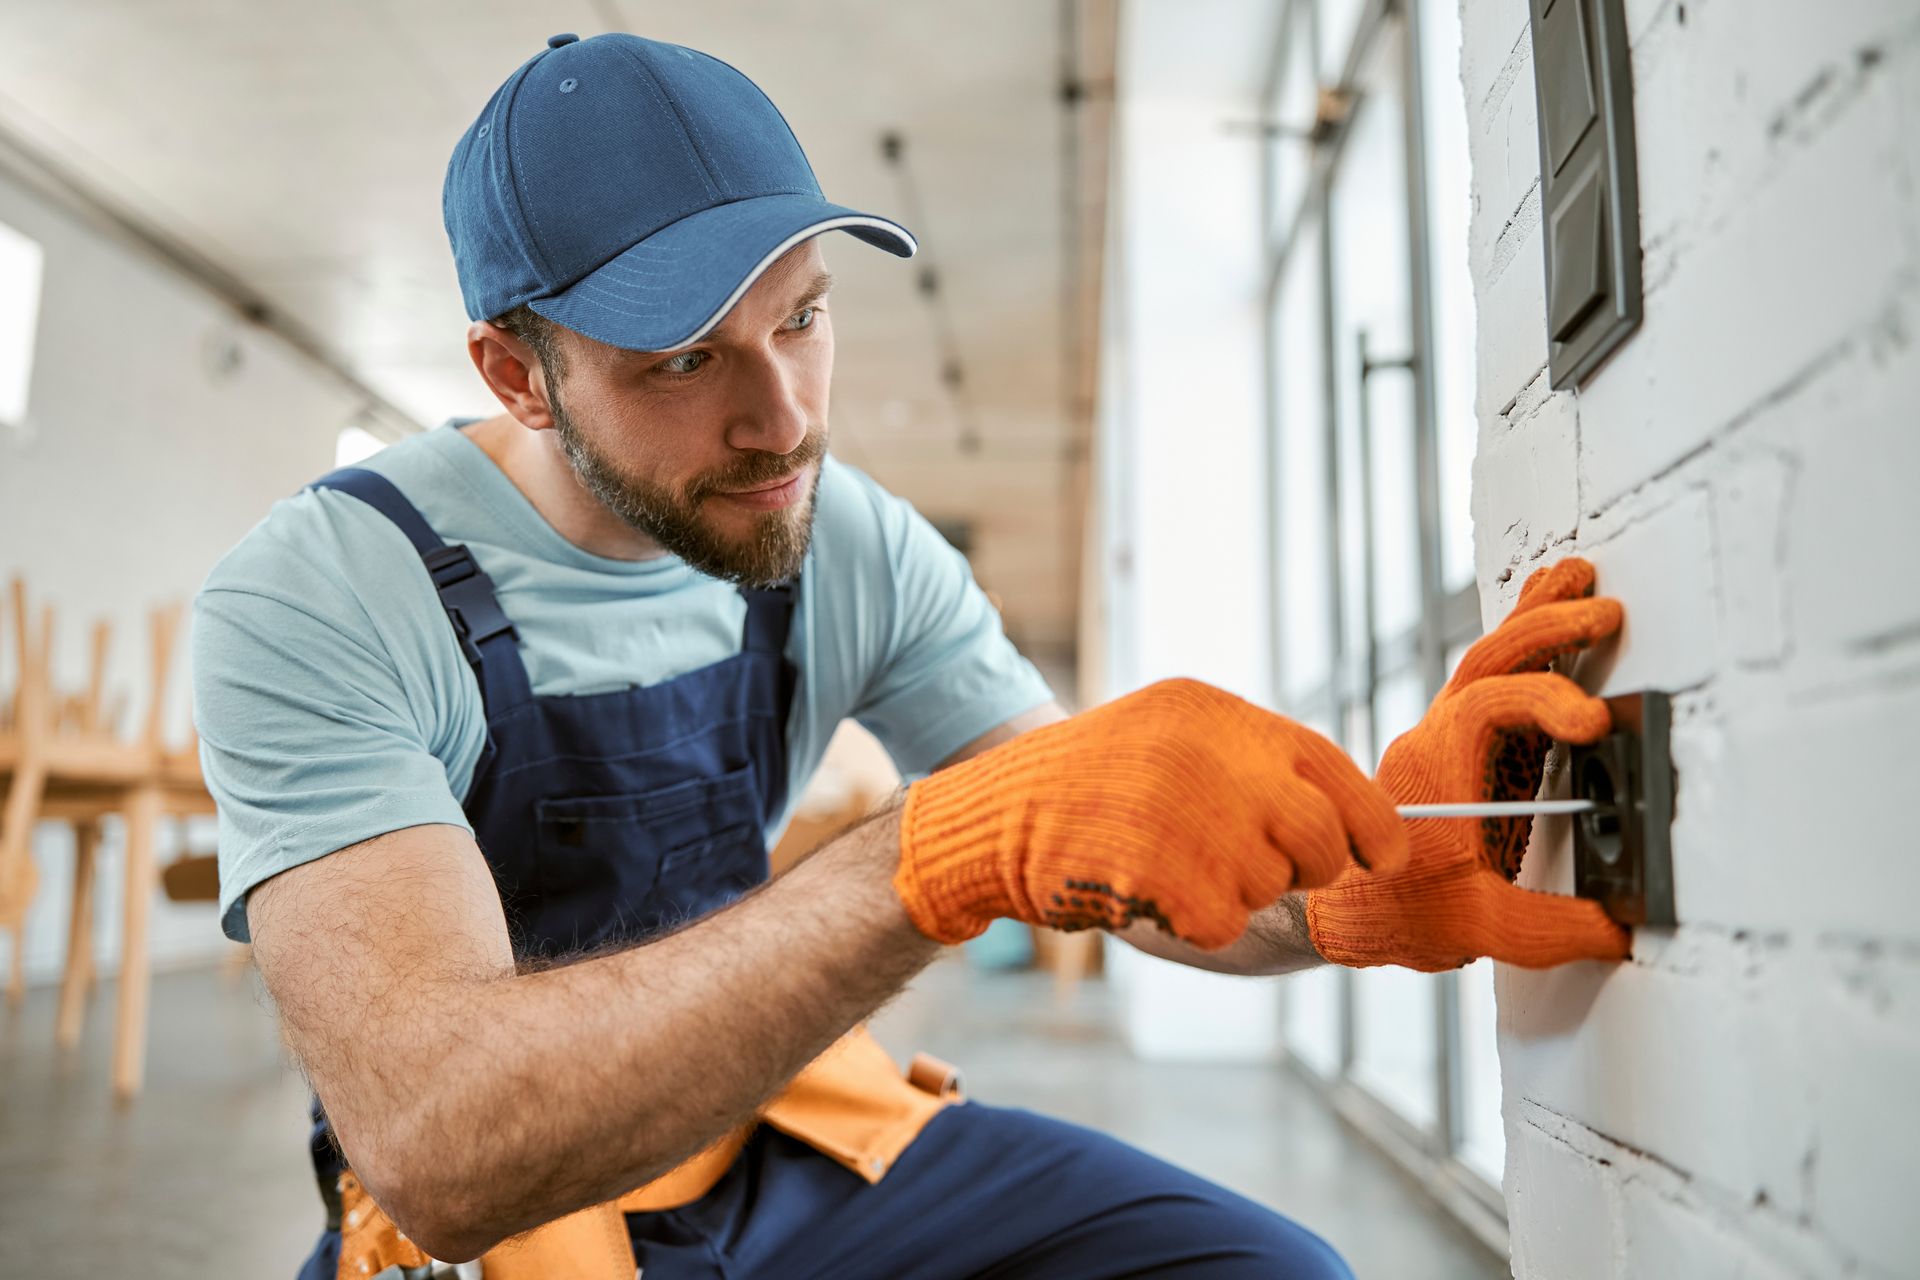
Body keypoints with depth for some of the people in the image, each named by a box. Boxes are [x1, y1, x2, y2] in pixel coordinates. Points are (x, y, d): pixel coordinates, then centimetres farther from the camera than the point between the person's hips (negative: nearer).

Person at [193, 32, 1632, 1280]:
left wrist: (1377, 877, -30)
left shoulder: (861, 548, -7)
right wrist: (949, 847, -46)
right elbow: (434, 1145, -35)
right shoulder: (314, 607, -23)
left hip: (784, 1122, 3)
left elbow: (1130, 860, -7)